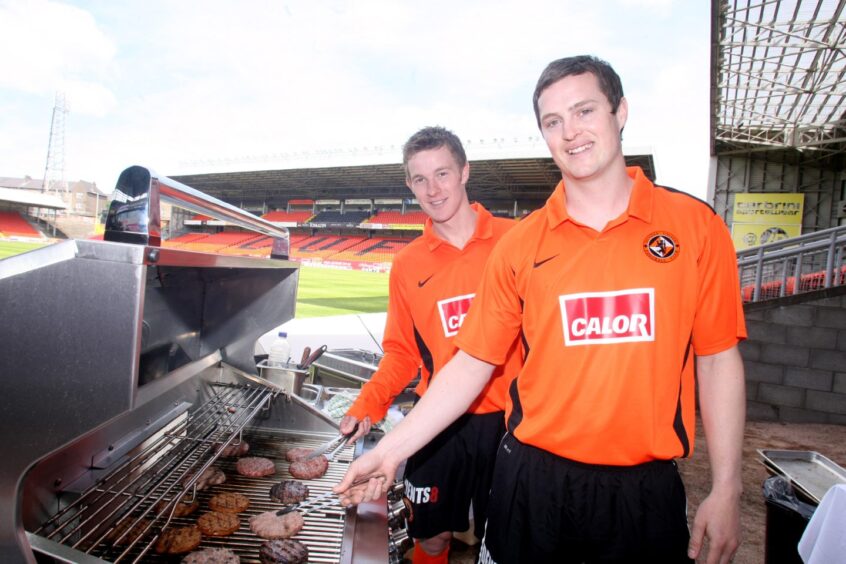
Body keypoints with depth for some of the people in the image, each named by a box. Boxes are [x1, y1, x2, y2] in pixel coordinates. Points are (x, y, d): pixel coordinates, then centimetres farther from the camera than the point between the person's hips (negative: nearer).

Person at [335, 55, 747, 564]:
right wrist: (391, 450, -3)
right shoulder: (521, 244, -3)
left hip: (646, 487, 0)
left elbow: (718, 359, 1)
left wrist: (726, 491, 0)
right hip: (536, 478, 1)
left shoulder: (695, 225, -3)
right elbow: (473, 361, 0)